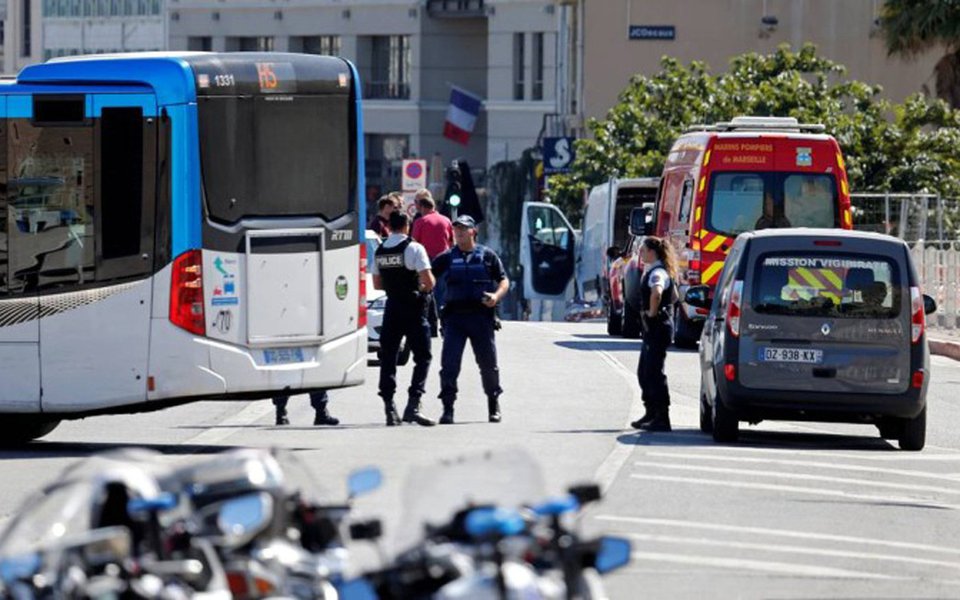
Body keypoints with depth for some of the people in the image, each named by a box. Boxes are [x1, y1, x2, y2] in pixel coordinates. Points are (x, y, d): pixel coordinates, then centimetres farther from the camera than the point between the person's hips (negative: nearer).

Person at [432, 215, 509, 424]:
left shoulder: (487, 256, 7)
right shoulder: (447, 258, 9)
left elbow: (504, 281, 9)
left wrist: (496, 296, -11)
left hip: (481, 315, 0)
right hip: (454, 315, 0)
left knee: (488, 363, 6)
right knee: (449, 363, -9)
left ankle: (494, 406, 24)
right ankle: (448, 408, -5)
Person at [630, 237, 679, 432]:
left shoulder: (657, 273, -16)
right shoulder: (652, 271, 15)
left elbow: (656, 293, -40)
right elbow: (673, 296, 31)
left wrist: (652, 313, -24)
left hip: (657, 327, -11)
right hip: (652, 328, 11)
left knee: (654, 372, -8)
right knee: (644, 372, 16)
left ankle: (662, 419, -7)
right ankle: (651, 414, 24)